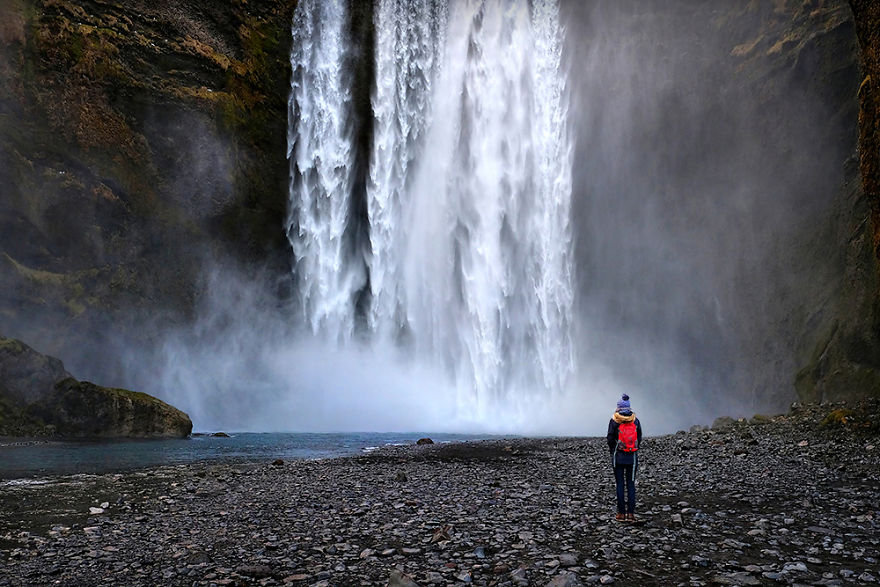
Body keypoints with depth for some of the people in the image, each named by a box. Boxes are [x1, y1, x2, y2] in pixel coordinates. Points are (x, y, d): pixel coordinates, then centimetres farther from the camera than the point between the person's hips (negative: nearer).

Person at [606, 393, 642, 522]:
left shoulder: (614, 420, -7)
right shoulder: (635, 420, 1)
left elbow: (610, 439, -5)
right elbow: (639, 438, 6)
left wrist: (612, 452, 10)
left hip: (618, 456, -2)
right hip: (632, 457, 2)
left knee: (620, 484, 2)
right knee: (631, 484, 6)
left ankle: (621, 513, 2)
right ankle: (631, 513, 3)